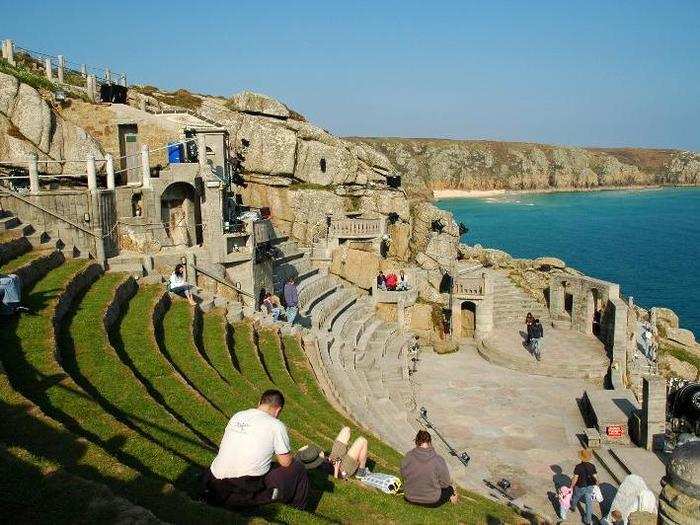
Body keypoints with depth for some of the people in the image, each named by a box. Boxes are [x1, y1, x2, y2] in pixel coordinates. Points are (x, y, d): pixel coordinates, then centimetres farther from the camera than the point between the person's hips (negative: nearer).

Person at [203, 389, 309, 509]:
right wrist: (290, 455, 22)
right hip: (246, 492, -6)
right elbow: (286, 462, -1)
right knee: (297, 468, 9)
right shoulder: (276, 425, -8)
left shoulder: (237, 416, 10)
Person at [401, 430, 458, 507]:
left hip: (410, 498, 3)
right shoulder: (438, 460, -23)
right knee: (449, 488, 27)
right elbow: (445, 483, -11)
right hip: (432, 502, -3)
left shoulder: (407, 457, -15)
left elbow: (403, 476, 1)